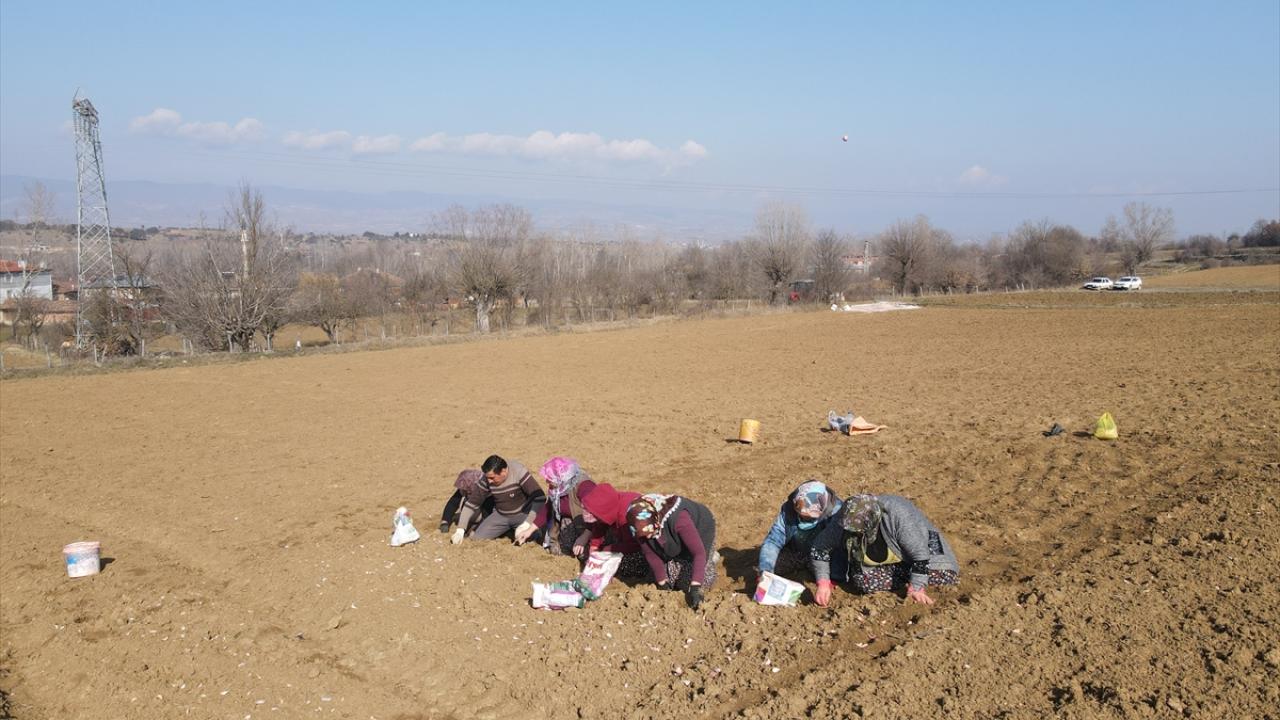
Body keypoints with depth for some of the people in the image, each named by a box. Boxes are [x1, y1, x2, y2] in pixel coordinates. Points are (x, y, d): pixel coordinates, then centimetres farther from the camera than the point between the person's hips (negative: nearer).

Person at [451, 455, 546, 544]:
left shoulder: (519, 473, -28)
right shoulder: (486, 480, -14)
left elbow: (539, 498, -30)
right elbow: (471, 503, -5)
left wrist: (527, 523, -38)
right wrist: (460, 530, -14)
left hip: (524, 513, -4)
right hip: (501, 515, 4)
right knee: (477, 539, -7)